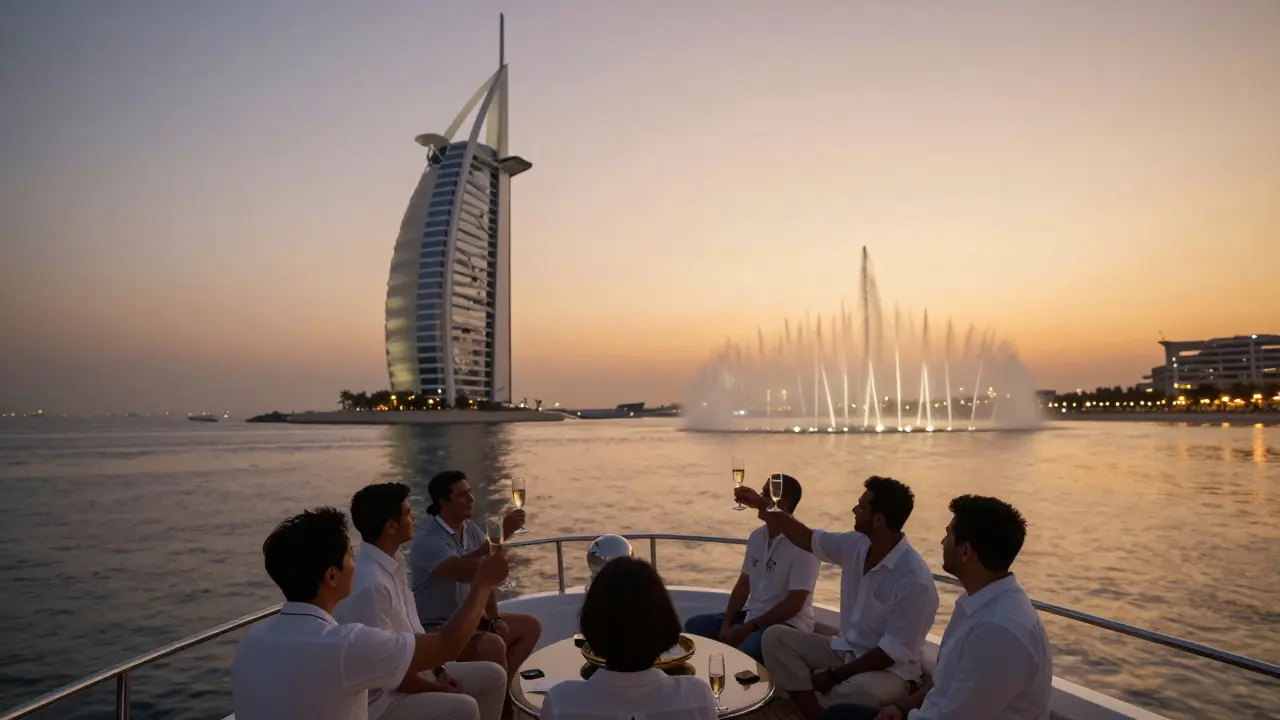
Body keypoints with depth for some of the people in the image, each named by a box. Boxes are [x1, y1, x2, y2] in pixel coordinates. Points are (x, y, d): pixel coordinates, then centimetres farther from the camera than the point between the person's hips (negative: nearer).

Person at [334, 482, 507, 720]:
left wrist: (439, 670, 4)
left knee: (492, 676, 4)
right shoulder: (370, 584, -27)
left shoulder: (393, 561, 2)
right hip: (381, 695, -9)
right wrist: (439, 689, -12)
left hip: (411, 669, 9)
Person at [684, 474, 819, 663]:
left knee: (745, 650, -35)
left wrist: (749, 627, -19)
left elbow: (794, 605, -19)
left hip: (788, 624, -7)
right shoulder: (756, 536, 6)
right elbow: (743, 584, 9)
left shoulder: (802, 544, -18)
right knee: (694, 626, -3)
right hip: (752, 615, 7)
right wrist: (727, 622, -4)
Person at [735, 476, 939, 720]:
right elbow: (808, 539, 11)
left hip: (892, 669, -7)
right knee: (775, 637, -8)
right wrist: (764, 506, 6)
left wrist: (835, 675, -20)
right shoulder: (855, 544, -5)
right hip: (845, 650, 7)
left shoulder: (915, 580, -26)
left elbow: (894, 651, -24)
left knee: (860, 690, -41)